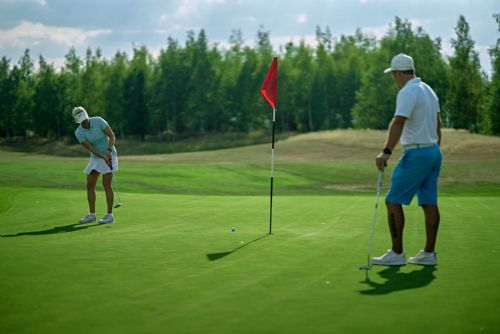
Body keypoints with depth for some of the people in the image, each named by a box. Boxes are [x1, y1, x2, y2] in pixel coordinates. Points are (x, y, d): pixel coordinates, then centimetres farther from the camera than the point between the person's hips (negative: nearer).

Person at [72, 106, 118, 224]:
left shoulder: (98, 121, -18)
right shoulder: (78, 132, -12)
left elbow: (112, 136, -18)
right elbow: (90, 148, -20)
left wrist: (109, 151, -33)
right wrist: (103, 157, -32)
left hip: (109, 155, -5)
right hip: (96, 157, 5)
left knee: (106, 184, -12)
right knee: (90, 185, 1)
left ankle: (109, 215, -8)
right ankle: (91, 215, 11)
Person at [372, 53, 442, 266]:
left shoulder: (407, 92, -15)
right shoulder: (429, 90, 14)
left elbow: (398, 123, -28)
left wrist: (386, 152, -34)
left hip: (416, 153, -9)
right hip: (434, 152, 9)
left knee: (393, 201, -4)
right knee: (429, 203, 8)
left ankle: (396, 253, -3)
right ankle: (429, 253, 11)